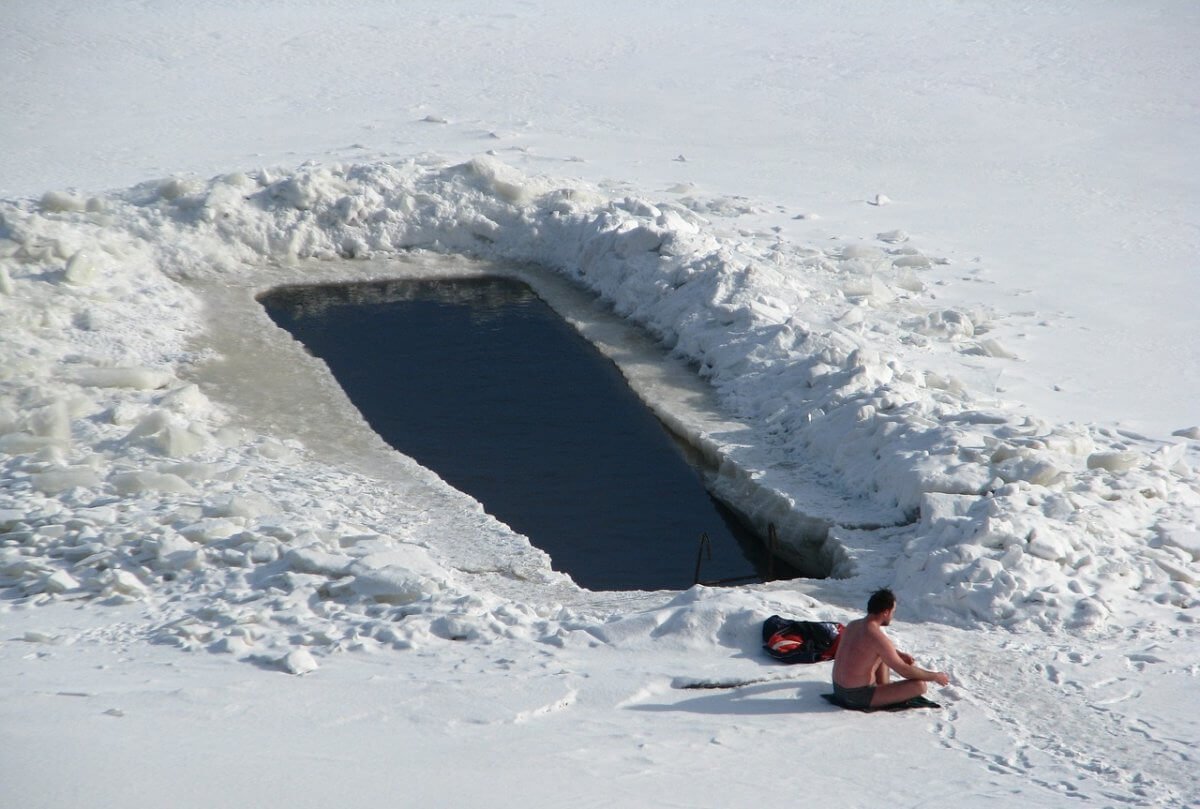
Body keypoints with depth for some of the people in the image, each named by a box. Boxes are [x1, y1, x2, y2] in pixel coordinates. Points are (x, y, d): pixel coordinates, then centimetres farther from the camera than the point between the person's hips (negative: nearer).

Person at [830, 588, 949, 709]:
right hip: (859, 698, -9)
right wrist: (935, 677, -1)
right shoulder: (878, 637, -20)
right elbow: (905, 671, -15)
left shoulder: (852, 625, 6)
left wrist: (900, 654, 23)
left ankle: (885, 688, 19)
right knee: (919, 685, -12)